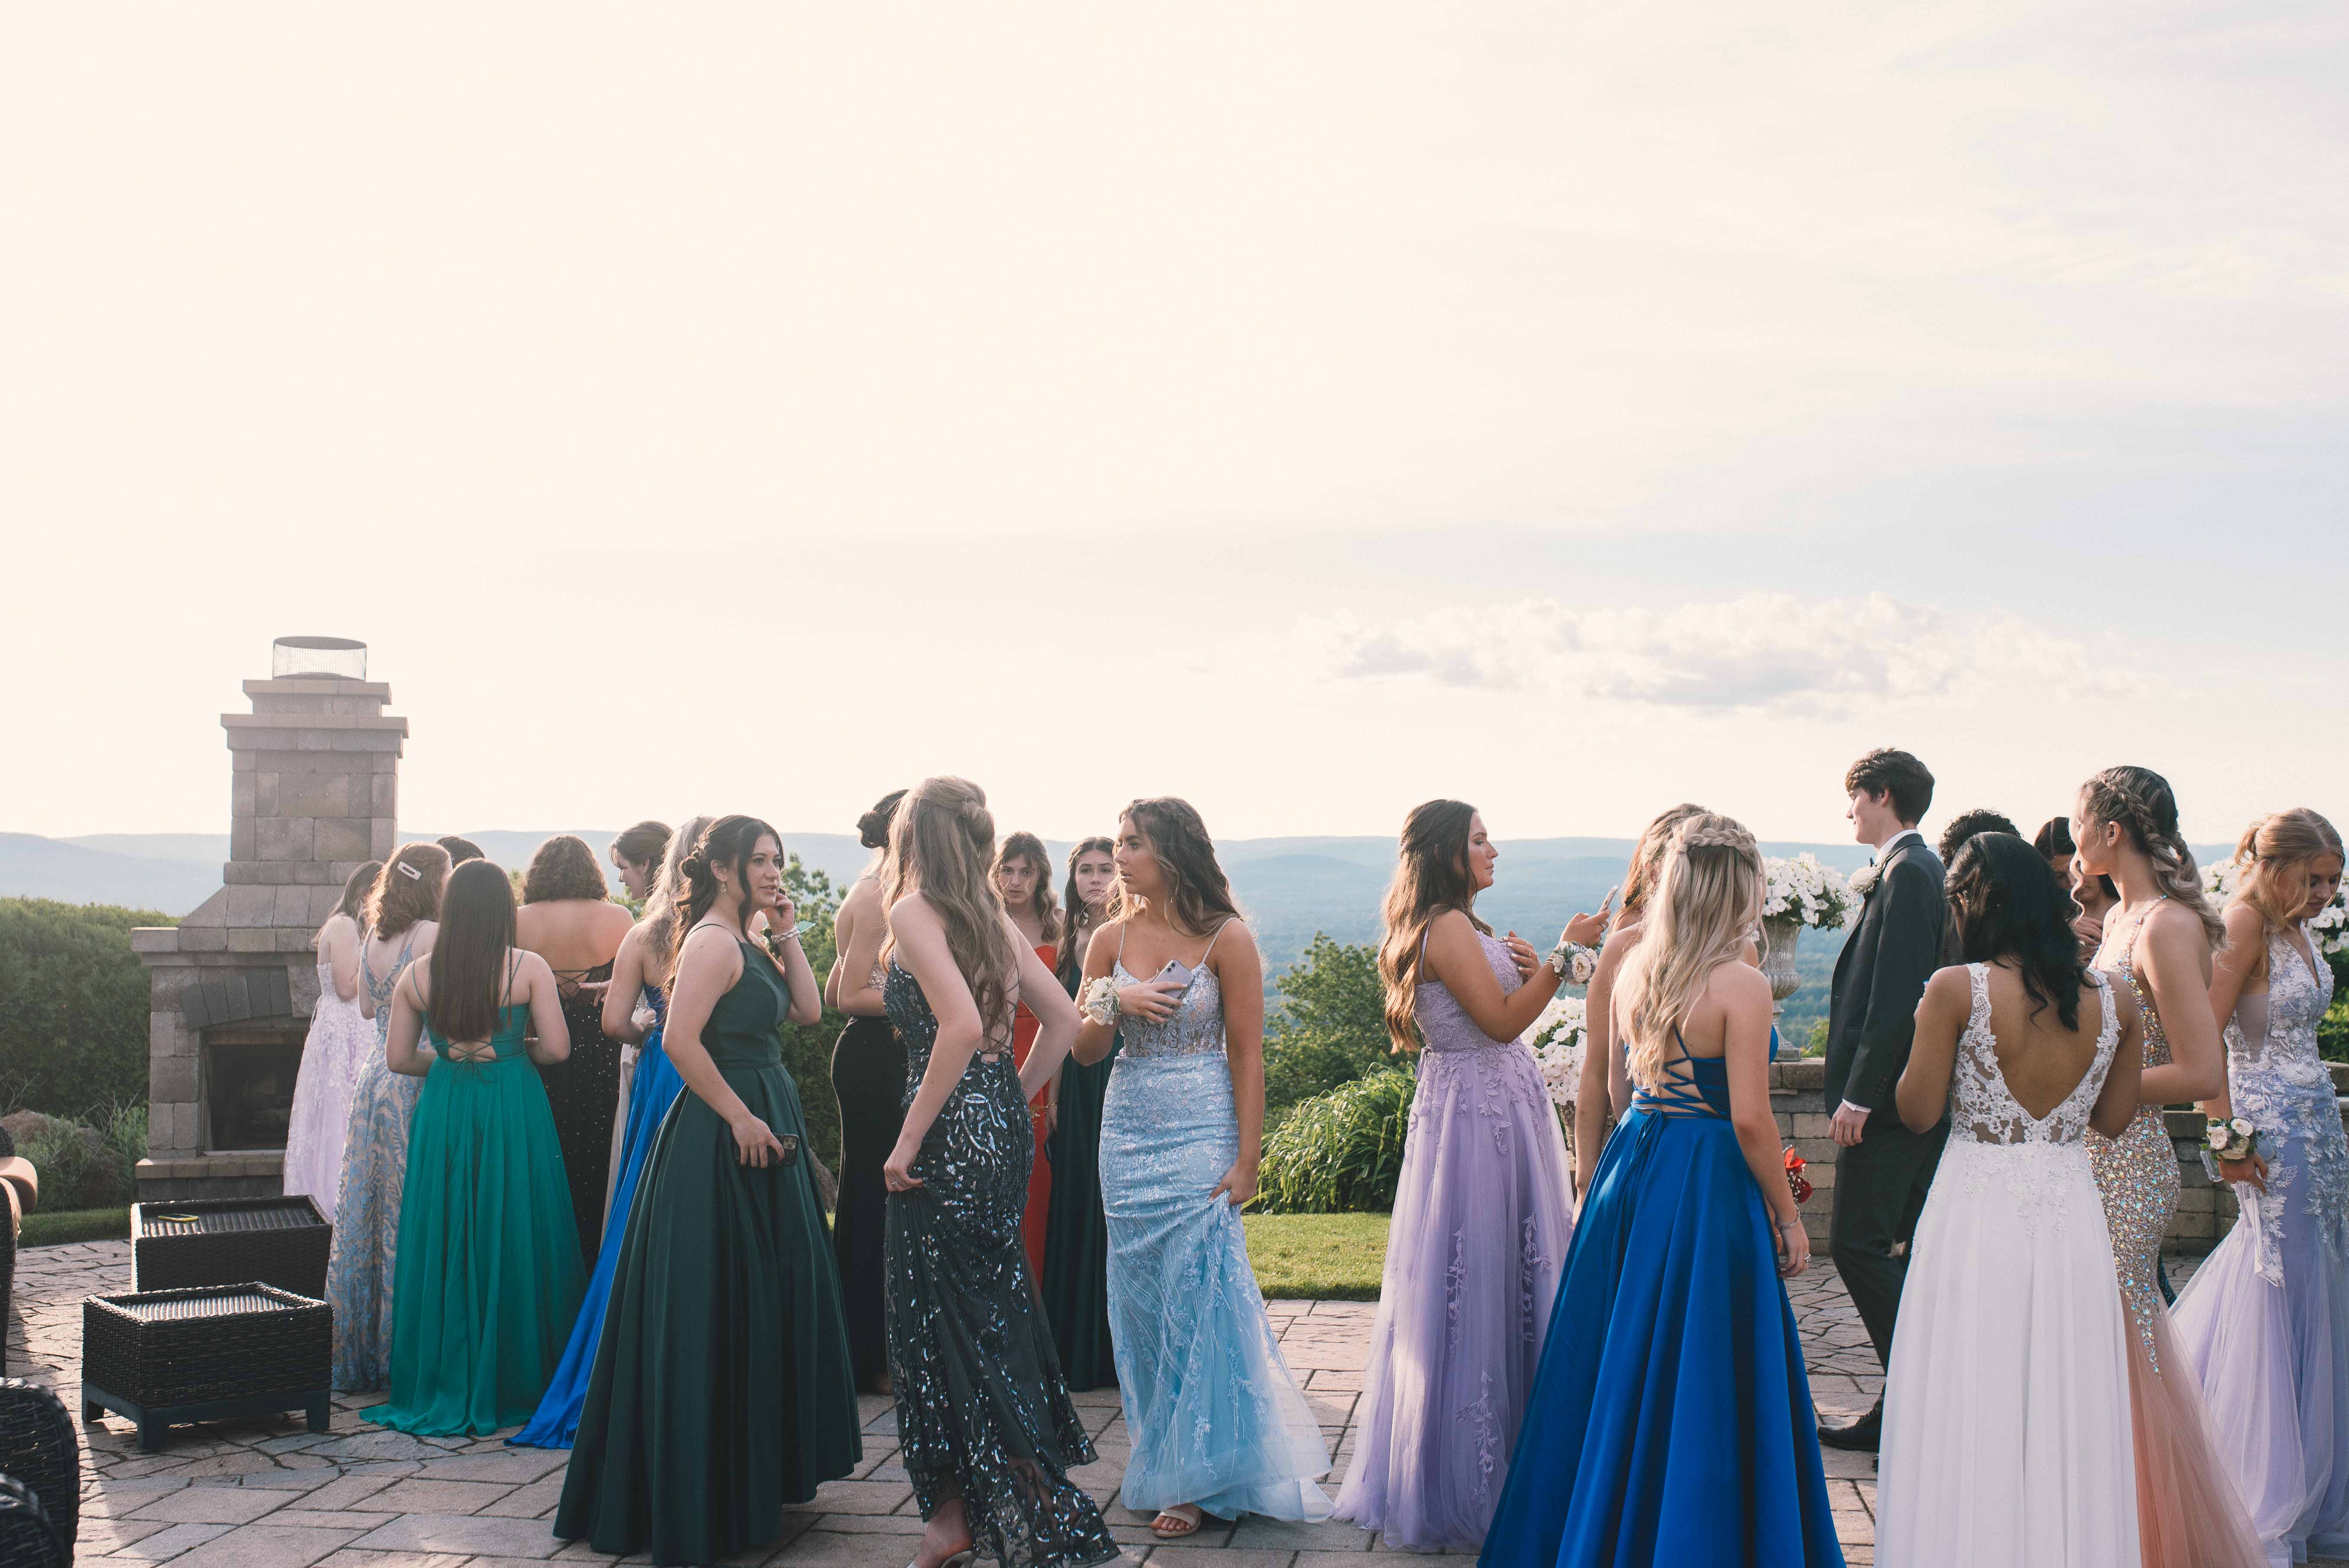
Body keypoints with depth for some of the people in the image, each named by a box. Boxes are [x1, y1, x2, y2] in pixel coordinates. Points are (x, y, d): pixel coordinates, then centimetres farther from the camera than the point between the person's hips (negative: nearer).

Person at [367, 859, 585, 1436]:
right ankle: (511, 1385, 11)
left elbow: (400, 1058, 5)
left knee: (445, 1247, 9)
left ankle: (442, 1388, 15)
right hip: (513, 1111, -2)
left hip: (444, 1113, 2)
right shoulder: (529, 968, -7)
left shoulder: (417, 976, 1)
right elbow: (557, 1048, -8)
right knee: (512, 1244, 6)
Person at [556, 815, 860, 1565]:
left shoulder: (747, 945, 15)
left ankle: (762, 1468, 27)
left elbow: (807, 1010, 12)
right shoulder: (713, 941, -15)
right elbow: (680, 1040, -25)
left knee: (767, 1295, 16)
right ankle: (699, 1489, 5)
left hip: (763, 1126, 10)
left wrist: (788, 936, 5)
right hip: (721, 1140, -10)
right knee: (714, 1304, -3)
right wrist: (740, 1117, -20)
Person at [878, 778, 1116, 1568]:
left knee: (946, 1323, 2)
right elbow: (1062, 1017, 14)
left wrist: (909, 1140, -19)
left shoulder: (914, 910, -12)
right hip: (1004, 1131, 8)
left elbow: (962, 1026, -25)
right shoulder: (993, 916, 10)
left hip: (950, 1144, -8)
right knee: (997, 1310, 17)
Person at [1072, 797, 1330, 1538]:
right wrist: (1114, 1003, -14)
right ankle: (1160, 1461, 23)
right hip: (1128, 1136, 4)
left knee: (1198, 1301, -3)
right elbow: (1084, 1051, 7)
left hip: (1202, 1136, -4)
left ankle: (1197, 1479, 7)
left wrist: (1247, 1158, -11)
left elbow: (1247, 1054, -7)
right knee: (1143, 1303, 9)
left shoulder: (1226, 938, -7)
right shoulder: (1112, 939, 5)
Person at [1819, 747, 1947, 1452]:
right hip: (1913, 1097, 10)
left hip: (1887, 1100, -10)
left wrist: (1860, 1094, -21)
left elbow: (1897, 996, -21)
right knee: (1892, 1248, 12)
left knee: (1858, 1244, -8)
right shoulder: (1922, 870, 16)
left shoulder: (1907, 873, -14)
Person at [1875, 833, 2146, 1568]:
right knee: (2063, 1411, 14)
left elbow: (1917, 1111, -8)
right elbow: (2114, 1117, 9)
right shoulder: (2114, 1001, 1)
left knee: (1971, 1417, 6)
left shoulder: (1957, 989, -12)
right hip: (2071, 1214, 4)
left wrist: (1924, 1031, 7)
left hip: (1979, 1212, -4)